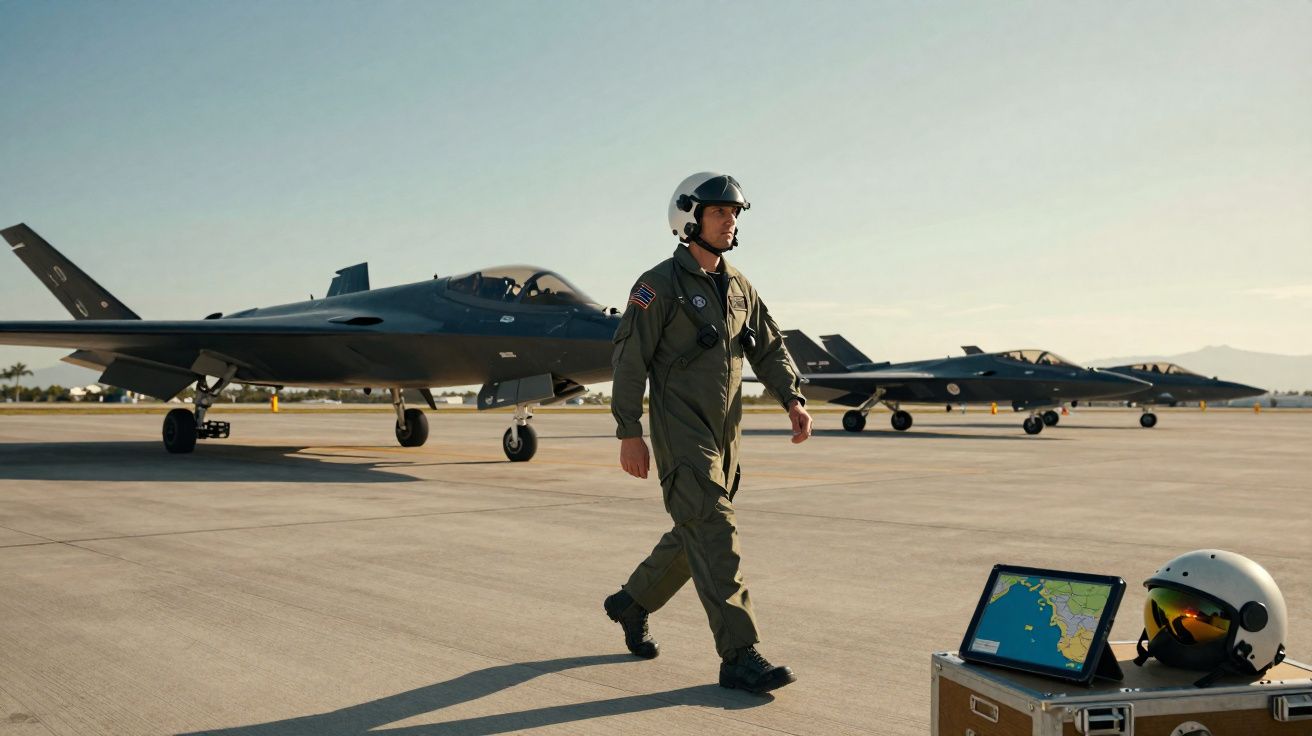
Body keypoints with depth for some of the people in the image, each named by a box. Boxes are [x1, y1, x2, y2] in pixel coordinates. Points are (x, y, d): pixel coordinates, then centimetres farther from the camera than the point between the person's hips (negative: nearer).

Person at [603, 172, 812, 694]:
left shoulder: (739, 288, 13)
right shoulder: (659, 285, -8)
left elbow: (769, 349, 14)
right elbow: (630, 359, -11)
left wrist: (793, 399, -3)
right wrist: (629, 434, -16)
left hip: (724, 433, 8)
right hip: (680, 432, -8)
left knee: (696, 534, 15)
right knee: (715, 534, -14)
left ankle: (632, 603, 37)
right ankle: (739, 657, -12)